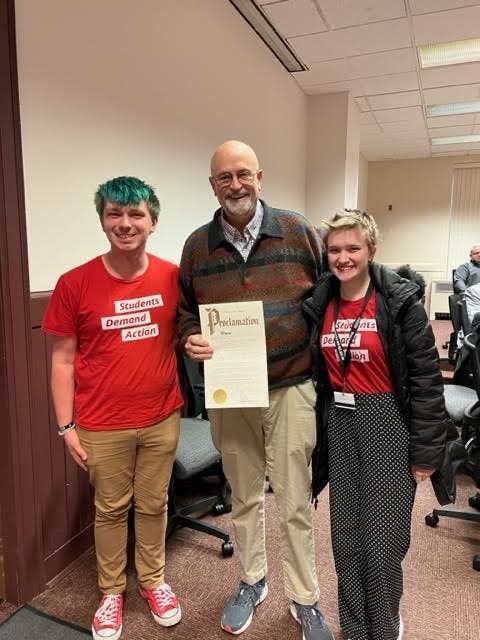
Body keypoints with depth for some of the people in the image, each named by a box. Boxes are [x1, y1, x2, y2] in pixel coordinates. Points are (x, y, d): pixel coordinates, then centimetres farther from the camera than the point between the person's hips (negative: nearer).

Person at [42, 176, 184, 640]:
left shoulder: (173, 277, -5)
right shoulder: (75, 284, -10)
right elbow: (62, 359, -4)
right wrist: (67, 427, -4)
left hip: (162, 419, 2)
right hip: (103, 426, -1)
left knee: (154, 505, 19)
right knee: (110, 510, 17)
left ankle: (153, 580, 44)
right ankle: (111, 591, 42)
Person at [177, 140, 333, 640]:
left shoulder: (298, 232, -3)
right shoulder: (196, 246, 3)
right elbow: (184, 313, 11)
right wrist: (191, 341, -10)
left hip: (291, 390, -2)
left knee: (294, 502, 10)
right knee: (243, 497, 19)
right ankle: (251, 582, 44)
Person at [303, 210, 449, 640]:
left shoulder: (401, 302, -11)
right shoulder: (319, 304, 2)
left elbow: (426, 379, -11)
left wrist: (425, 451, -11)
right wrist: (318, 433, 9)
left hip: (387, 424, -4)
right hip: (339, 424, 5)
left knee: (382, 540, 5)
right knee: (346, 536, 15)